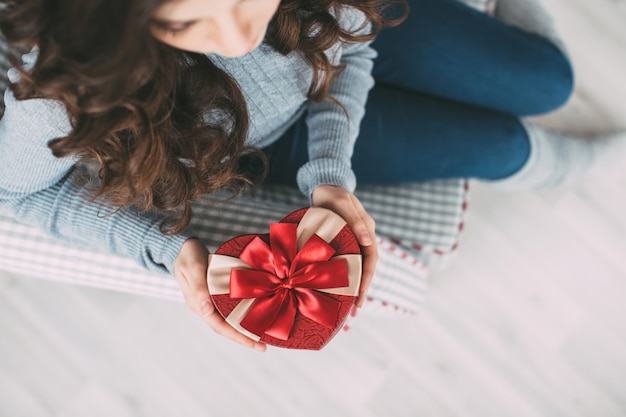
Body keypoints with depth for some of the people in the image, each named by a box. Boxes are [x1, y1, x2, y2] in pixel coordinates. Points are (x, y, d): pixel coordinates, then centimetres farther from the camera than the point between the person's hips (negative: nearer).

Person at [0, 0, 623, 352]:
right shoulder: (73, 81, -41)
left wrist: (331, 176, -29)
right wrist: (169, 248, -31)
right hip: (274, 138, -1)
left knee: (549, 80, 7)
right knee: (498, 145, -3)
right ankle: (547, 160, 39)